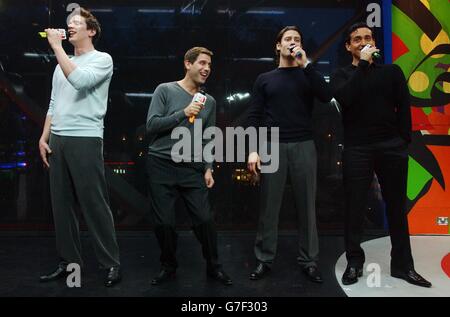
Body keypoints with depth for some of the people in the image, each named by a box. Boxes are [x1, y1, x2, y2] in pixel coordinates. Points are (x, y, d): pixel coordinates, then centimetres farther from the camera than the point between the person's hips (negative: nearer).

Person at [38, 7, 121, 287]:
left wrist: (57, 47, -12)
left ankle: (112, 263, 4)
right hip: (57, 140, 7)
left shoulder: (102, 59, 0)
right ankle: (70, 261, 16)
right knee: (61, 203, 6)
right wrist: (44, 137, 13)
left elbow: (80, 81, -19)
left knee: (94, 204, -6)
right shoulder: (62, 64, 21)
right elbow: (54, 103, 21)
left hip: (85, 140, -7)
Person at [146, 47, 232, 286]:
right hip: (161, 166, -2)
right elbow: (151, 125, -8)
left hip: (192, 168, 3)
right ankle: (168, 266, 23)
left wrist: (208, 168, 5)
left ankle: (213, 267, 18)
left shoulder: (209, 101, 13)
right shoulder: (165, 90, 1)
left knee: (205, 219, -2)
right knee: (164, 222, 1)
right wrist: (183, 113, -16)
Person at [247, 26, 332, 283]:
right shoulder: (265, 79, 12)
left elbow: (326, 96, -7)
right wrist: (253, 150, -6)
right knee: (269, 206, 1)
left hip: (303, 146, 1)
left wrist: (305, 64, -9)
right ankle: (265, 260, 11)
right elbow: (255, 116, 5)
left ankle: (309, 260, 12)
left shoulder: (307, 75, 12)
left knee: (307, 205, 2)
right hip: (273, 147, 0)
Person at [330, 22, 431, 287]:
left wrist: (404, 142, -3)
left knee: (397, 207, 6)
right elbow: (345, 98, -12)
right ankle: (354, 262, 13)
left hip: (392, 147, 1)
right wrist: (363, 64, -9)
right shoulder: (342, 75, 10)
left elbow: (404, 108, 7)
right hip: (357, 149, -1)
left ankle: (402, 265, 17)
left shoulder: (392, 72, 12)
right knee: (355, 208, 1)